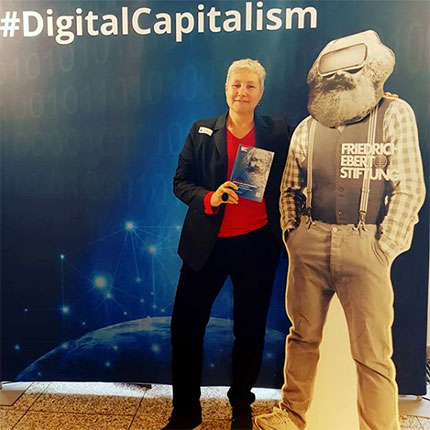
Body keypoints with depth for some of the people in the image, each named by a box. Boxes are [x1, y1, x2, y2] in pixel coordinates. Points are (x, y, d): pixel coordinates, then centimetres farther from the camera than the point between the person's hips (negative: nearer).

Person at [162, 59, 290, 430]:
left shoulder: (277, 132, 2)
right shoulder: (202, 132, 4)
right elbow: (180, 181, 2)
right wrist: (209, 198, -15)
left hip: (256, 245, 0)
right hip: (207, 244, 1)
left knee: (250, 330, 12)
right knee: (185, 325, 3)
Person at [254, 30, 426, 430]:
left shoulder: (394, 114, 0)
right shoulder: (308, 128, 9)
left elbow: (409, 188, -4)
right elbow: (289, 189, 18)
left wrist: (385, 248, -8)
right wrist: (291, 232, 6)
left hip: (364, 245, -3)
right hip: (310, 244, 4)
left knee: (372, 352, 1)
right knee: (303, 336, 15)